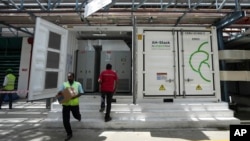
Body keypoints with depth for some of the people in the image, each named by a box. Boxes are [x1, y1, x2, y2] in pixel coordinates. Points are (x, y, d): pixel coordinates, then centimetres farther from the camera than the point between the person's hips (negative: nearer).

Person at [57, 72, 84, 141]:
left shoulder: (78, 84, -2)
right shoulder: (64, 84, 2)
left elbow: (81, 92, -5)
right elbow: (60, 91, -5)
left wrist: (75, 96, -23)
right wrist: (59, 93, -29)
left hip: (74, 104, -1)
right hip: (66, 104, 1)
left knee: (76, 116, 20)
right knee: (65, 120, 2)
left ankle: (78, 116, 60)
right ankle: (69, 134, 23)